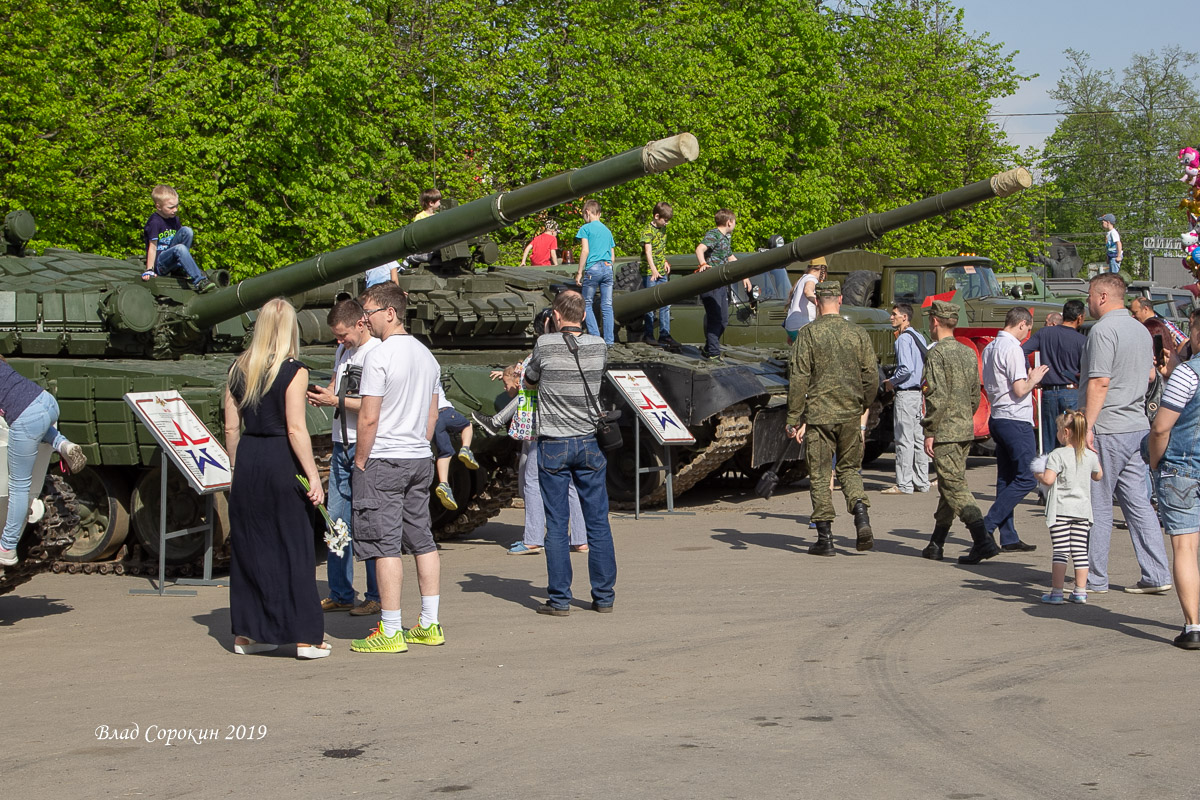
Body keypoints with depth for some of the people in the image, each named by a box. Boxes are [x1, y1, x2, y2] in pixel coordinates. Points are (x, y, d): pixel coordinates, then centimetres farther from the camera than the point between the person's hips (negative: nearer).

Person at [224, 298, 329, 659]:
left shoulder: (238, 369, 6)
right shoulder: (293, 371, -10)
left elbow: (231, 428, 9)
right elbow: (296, 430, -14)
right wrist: (313, 476, -12)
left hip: (247, 458, 5)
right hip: (282, 462, -5)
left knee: (248, 546, 12)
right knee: (294, 548, 0)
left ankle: (247, 633, 18)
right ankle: (306, 637, 2)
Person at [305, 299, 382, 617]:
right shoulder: (342, 350, 15)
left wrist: (337, 401, -16)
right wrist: (323, 394, 5)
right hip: (341, 446, 8)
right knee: (336, 521, 7)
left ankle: (376, 596, 6)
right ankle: (340, 594, 15)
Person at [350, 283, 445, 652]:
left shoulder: (379, 357, -14)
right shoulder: (426, 355, 11)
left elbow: (369, 418, -16)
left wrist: (360, 462, -7)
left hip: (383, 460, -8)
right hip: (421, 459, 8)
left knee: (385, 545, -5)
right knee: (422, 540, 11)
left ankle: (390, 632, -5)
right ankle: (429, 625, 15)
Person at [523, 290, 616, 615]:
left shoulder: (545, 345, -10)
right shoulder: (598, 346, -2)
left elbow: (529, 382, 7)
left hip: (553, 447, -2)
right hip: (589, 443, 3)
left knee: (556, 526, 2)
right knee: (598, 523, 8)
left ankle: (559, 599, 2)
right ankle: (604, 596, 13)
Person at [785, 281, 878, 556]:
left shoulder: (808, 334, -6)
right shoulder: (858, 334, 3)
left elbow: (798, 379, -9)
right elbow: (871, 377, 5)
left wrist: (793, 419, -5)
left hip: (819, 414, -3)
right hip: (850, 415, 3)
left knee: (820, 475, 4)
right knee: (849, 468, 17)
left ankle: (825, 538, 3)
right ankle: (861, 517, -6)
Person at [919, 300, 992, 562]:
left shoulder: (937, 353, -12)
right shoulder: (969, 353, 13)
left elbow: (938, 397, -19)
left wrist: (929, 432, -15)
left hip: (945, 432, -8)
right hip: (966, 430, 8)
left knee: (955, 487, -9)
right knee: (947, 487, 14)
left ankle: (983, 540, -19)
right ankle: (936, 544, 20)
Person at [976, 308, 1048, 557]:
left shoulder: (989, 348, 14)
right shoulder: (1012, 349, -15)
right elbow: (1020, 390, -20)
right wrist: (1034, 379, 0)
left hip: (997, 418, 10)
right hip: (1016, 420, -10)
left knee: (1006, 479, 11)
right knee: (1026, 478, -5)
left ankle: (1009, 538, 12)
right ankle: (987, 525, -12)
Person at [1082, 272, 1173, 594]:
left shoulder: (1104, 330, -14)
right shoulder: (1141, 330, 13)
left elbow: (1100, 382, -20)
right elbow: (1149, 376, 24)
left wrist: (1087, 426, -19)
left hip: (1107, 429, -8)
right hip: (1138, 426, 8)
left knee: (1098, 506, 0)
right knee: (1138, 502, 9)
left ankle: (1095, 578, 6)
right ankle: (1156, 575, 6)